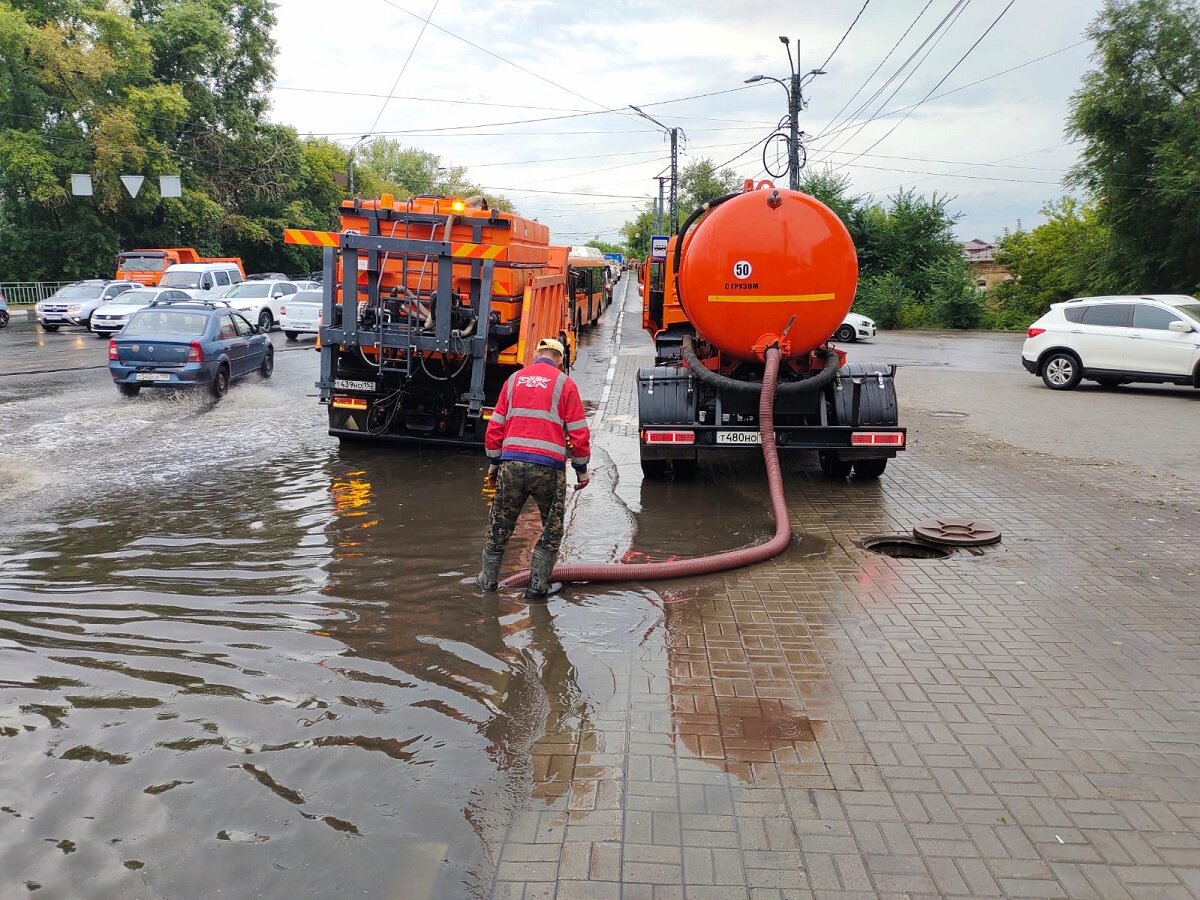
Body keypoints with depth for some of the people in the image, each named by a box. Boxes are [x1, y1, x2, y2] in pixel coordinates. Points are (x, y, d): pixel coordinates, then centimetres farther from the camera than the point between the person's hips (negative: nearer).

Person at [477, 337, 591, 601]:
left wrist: (493, 463, 22)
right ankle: (537, 585, 14)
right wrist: (582, 470, 9)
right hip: (549, 467, -3)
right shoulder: (564, 383, 2)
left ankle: (488, 579, 27)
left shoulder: (514, 379, 12)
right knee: (552, 529, 13)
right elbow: (578, 431, 0)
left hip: (511, 463, 3)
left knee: (500, 523, 17)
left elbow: (496, 425, 13)